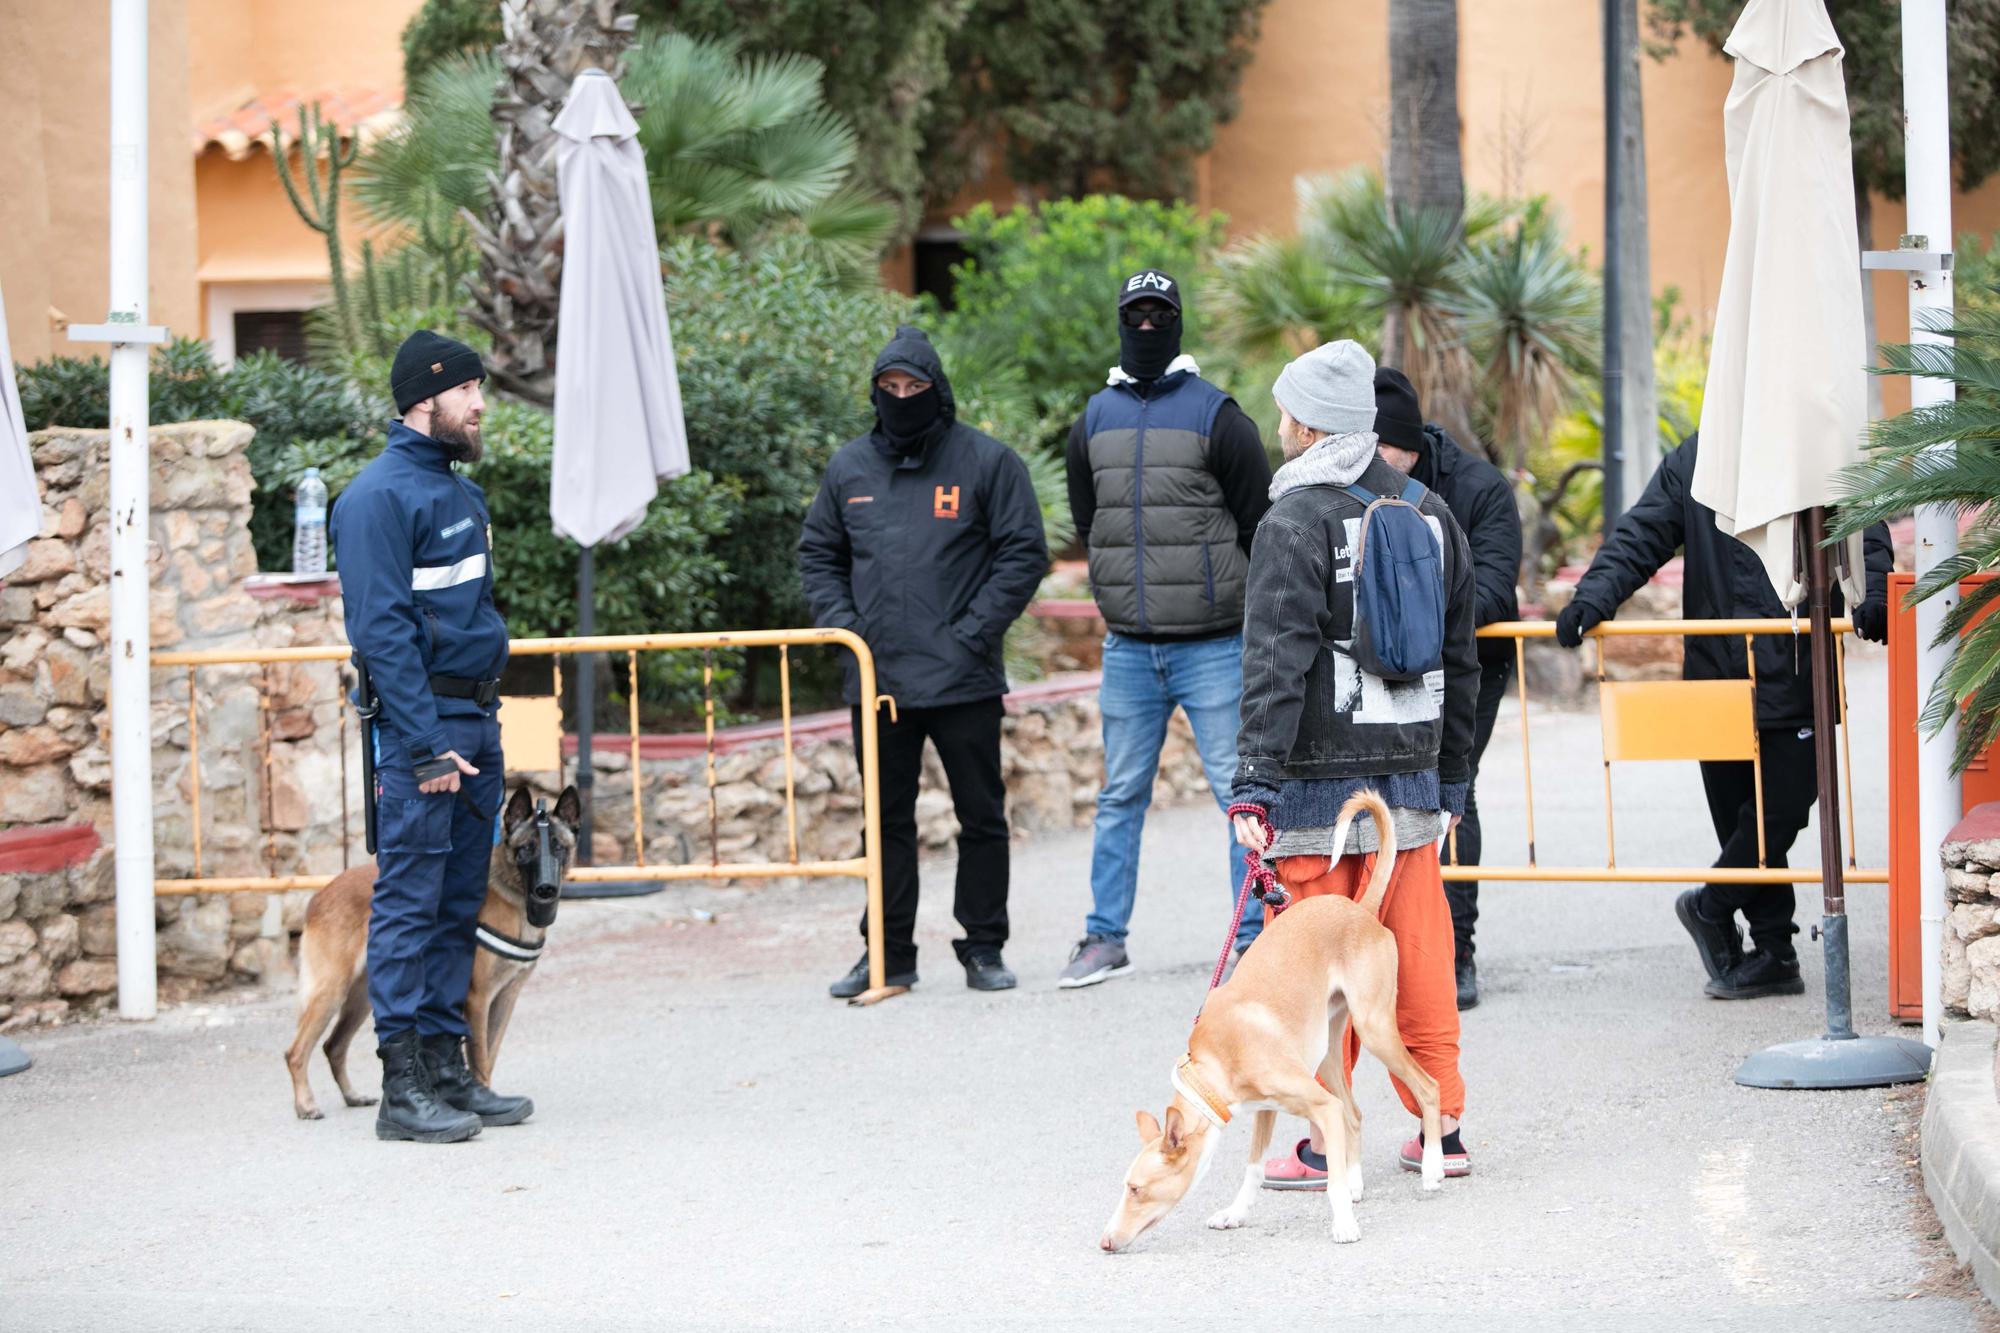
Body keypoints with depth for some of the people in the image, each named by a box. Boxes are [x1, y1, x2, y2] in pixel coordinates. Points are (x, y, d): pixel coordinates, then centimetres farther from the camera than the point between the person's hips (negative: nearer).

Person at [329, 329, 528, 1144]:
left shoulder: (460, 494, 17)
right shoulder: (381, 496, -11)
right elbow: (381, 630, -17)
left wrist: (485, 727, 17)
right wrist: (426, 747, -20)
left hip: (475, 721, 9)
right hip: (420, 722, -9)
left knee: (459, 903, 10)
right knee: (409, 904, -7)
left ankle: (448, 1069, 15)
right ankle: (403, 1086, -5)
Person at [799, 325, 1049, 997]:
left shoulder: (988, 462, -2)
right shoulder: (849, 467, 9)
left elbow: (1024, 556, -4)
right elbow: (818, 554, 18)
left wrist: (971, 634, -11)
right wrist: (843, 624, 2)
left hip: (964, 682, -3)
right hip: (877, 680, 3)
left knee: (981, 816, 4)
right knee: (888, 820, 8)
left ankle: (983, 947, 13)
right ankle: (889, 952, 13)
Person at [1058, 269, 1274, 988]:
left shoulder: (1217, 417, -3)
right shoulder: (1093, 423, 9)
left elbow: (1259, 526, 2)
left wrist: (1239, 609, 6)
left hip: (1213, 646, -4)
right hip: (1127, 650, 4)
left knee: (1239, 791, -3)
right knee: (1121, 796, 8)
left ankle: (1253, 941, 1)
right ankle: (1105, 939, 15)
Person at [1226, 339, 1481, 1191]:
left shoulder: (1294, 526, -10)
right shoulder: (1430, 516, 12)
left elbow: (1275, 666, -17)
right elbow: (1461, 662, 18)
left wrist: (1256, 785, -18)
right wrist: (1451, 777, 24)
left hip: (1321, 784, -6)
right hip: (1413, 780, 6)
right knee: (1419, 954, 11)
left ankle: (1324, 1143, 1)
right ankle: (1441, 1128, 16)